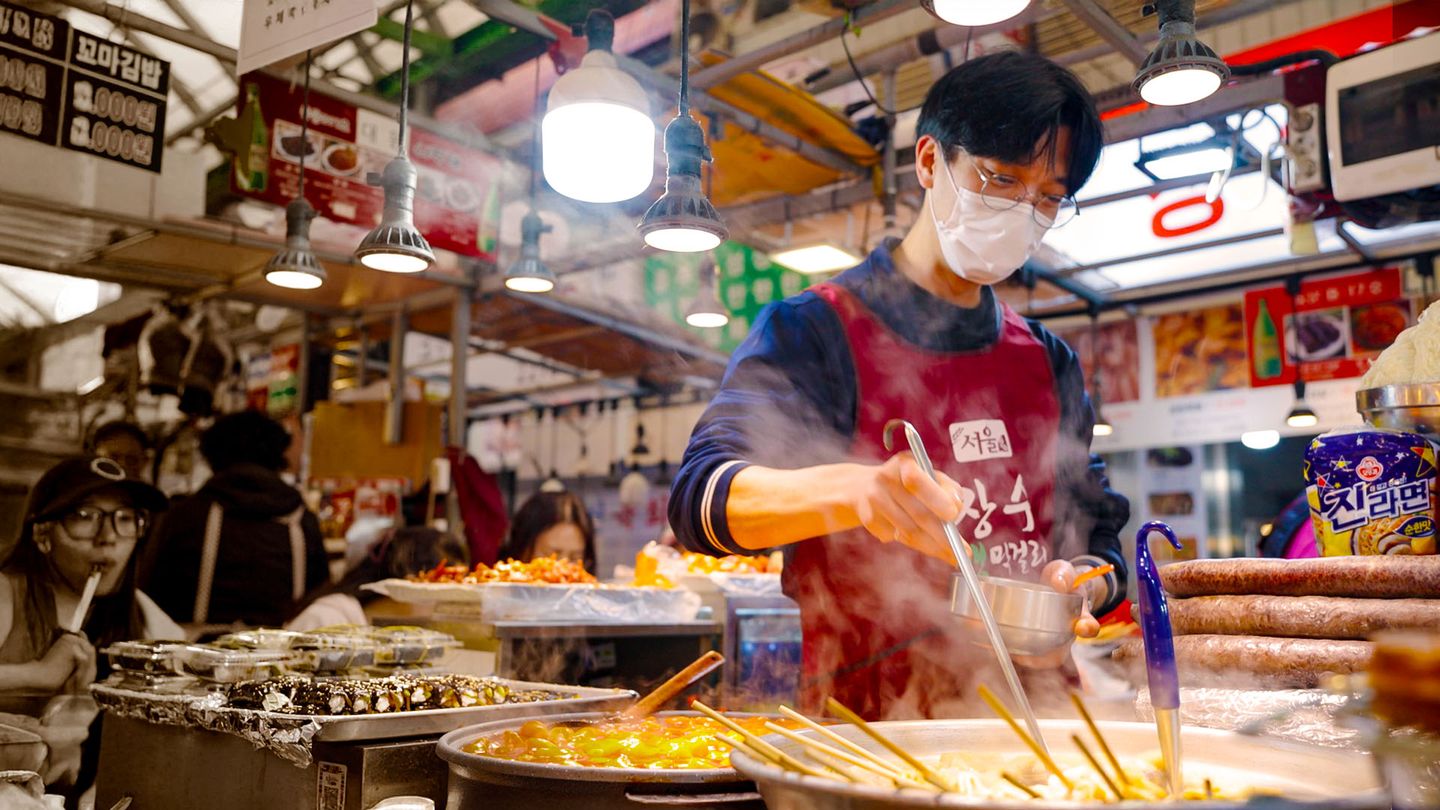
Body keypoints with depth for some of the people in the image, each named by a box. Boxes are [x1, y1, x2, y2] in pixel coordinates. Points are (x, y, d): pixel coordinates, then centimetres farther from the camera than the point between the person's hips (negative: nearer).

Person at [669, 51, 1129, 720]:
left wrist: (1078, 586, -2)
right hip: (864, 726, -5)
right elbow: (702, 499, -14)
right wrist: (853, 490, -33)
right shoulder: (814, 330, 0)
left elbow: (1098, 534, 22)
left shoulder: (1051, 363, 17)